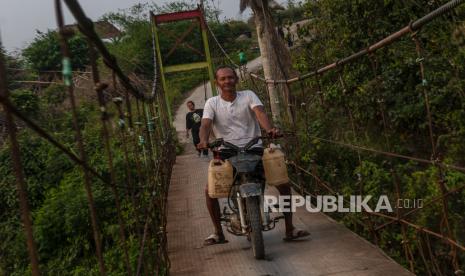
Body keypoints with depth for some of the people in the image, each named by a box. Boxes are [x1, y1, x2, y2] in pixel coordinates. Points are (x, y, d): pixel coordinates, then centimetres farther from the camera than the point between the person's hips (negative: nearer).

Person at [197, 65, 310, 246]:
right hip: (226, 153, 0)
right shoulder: (212, 103, 7)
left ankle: (290, 229, 3)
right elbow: (205, 124, -9)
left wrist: (270, 129, -34)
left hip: (253, 149, 0)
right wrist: (203, 141, -33)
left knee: (283, 182, -12)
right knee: (210, 190, -17)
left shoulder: (248, 96, 6)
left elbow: (260, 113, -12)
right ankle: (218, 233, 5)